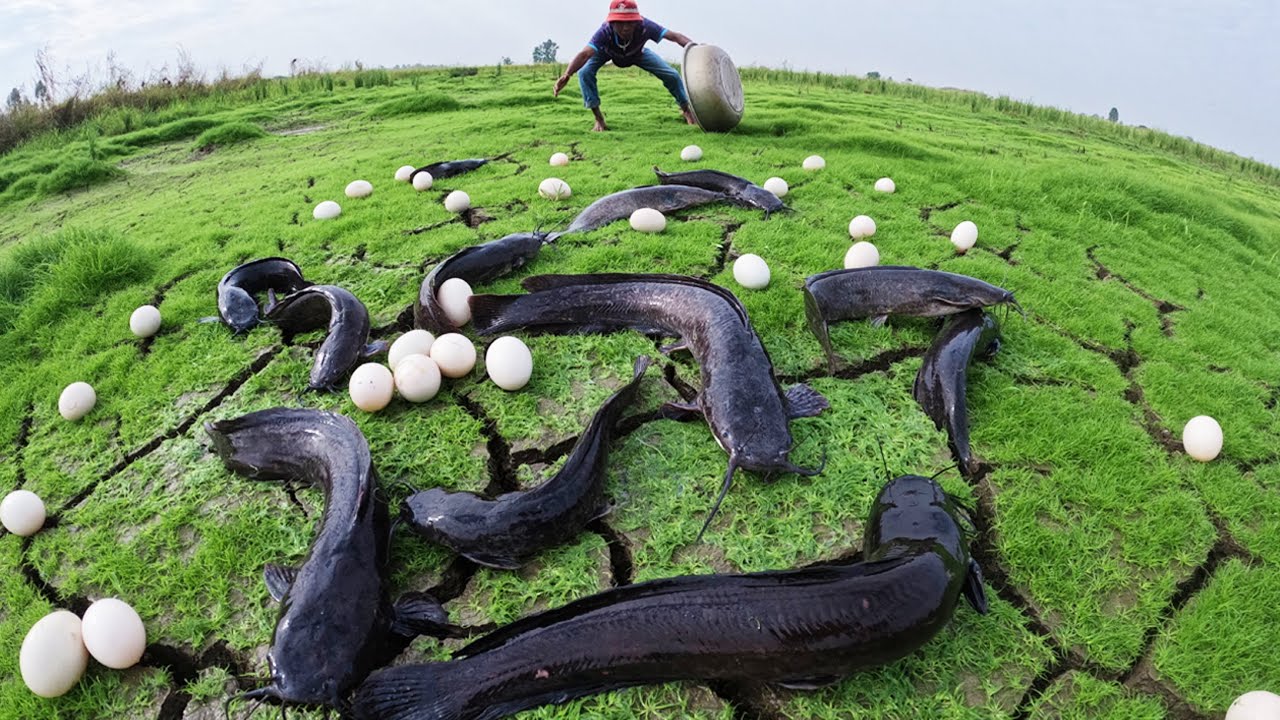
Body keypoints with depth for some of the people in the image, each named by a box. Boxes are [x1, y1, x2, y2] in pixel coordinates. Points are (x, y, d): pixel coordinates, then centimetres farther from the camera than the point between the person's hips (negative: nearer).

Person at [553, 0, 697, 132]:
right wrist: (567, 75, -75)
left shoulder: (645, 27, -42)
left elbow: (676, 37, -47)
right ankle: (599, 119, -8)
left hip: (636, 53, 1)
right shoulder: (605, 32, -45)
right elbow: (585, 54, -57)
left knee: (672, 75, -9)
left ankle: (686, 110, 21)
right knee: (584, 73, -29)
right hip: (607, 52, -1)